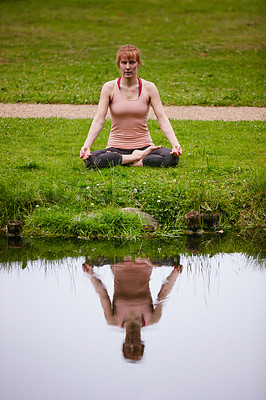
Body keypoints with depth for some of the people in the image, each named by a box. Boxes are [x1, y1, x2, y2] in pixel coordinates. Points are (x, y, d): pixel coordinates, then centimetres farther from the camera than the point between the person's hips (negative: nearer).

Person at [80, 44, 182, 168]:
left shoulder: (149, 88, 0)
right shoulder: (109, 88, -2)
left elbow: (162, 119, -5)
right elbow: (99, 120, -7)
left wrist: (175, 144, -21)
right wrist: (86, 146, -23)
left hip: (144, 146, 0)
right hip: (116, 148, 0)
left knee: (172, 157, -30)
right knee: (90, 159, -32)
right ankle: (138, 157, -19)